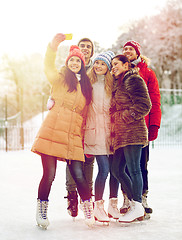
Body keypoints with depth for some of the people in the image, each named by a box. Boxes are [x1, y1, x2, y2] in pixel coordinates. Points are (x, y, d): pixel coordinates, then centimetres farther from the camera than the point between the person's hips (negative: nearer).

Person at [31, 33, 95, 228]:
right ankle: (41, 210, 12)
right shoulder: (60, 78, 10)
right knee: (49, 173, -4)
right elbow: (48, 66, -7)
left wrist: (83, 135, 12)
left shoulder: (86, 85, 20)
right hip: (53, 130, -3)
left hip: (74, 135, 3)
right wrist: (53, 46, -21)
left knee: (78, 174, -5)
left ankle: (89, 211, 8)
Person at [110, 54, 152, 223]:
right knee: (117, 169, 8)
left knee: (133, 169, -6)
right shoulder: (118, 84, 24)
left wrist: (123, 117, -12)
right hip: (121, 134, 10)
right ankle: (134, 201, 18)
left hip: (132, 132, -9)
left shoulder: (133, 80, -4)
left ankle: (137, 208, 1)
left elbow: (144, 106, -13)